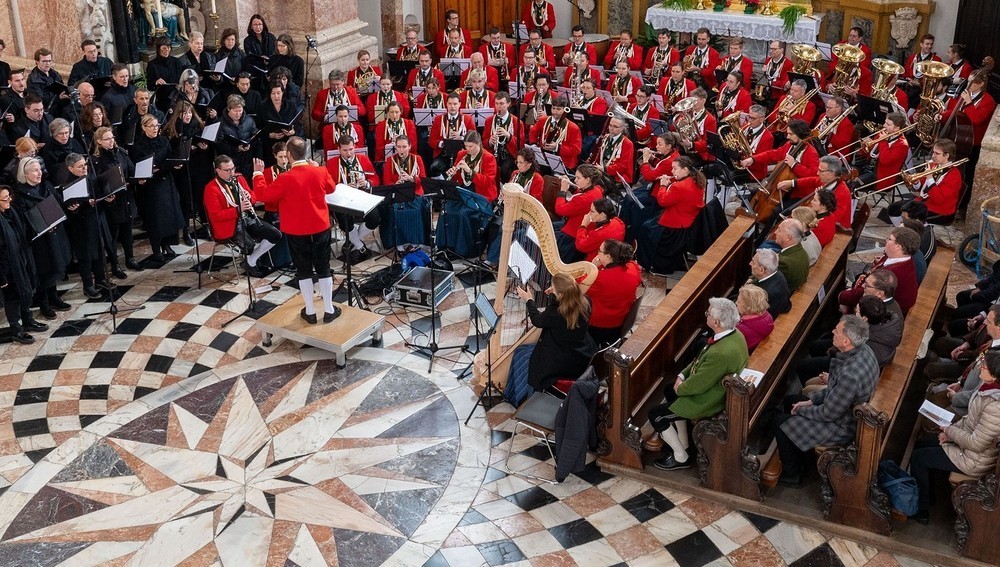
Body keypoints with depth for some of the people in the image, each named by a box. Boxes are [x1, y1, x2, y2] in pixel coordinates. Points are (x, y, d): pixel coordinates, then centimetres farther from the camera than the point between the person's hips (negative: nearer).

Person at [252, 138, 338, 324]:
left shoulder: (285, 179, -20)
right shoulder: (321, 172, -9)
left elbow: (263, 195, -8)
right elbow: (331, 188, 12)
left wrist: (258, 173, 4)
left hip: (296, 231, -3)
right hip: (321, 227, 3)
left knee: (303, 270, 10)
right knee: (323, 268, 13)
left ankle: (310, 312, 17)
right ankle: (329, 310, 19)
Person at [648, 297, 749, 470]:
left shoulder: (721, 353, -39)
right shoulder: (734, 334, -10)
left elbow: (698, 385, -26)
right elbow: (701, 357, 5)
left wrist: (680, 388, -7)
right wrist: (682, 375, 0)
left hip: (707, 401, -9)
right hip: (716, 388, 9)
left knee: (656, 415, 3)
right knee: (669, 390, 27)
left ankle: (681, 457, 18)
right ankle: (683, 444, 33)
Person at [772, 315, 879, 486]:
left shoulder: (850, 374, -39)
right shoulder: (864, 350, -11)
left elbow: (829, 414, -25)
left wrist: (802, 409, -8)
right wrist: (812, 400, 3)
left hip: (841, 426, -9)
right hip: (849, 409, 9)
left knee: (779, 424, -2)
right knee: (789, 401, 21)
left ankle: (792, 475, 19)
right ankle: (798, 458, 36)